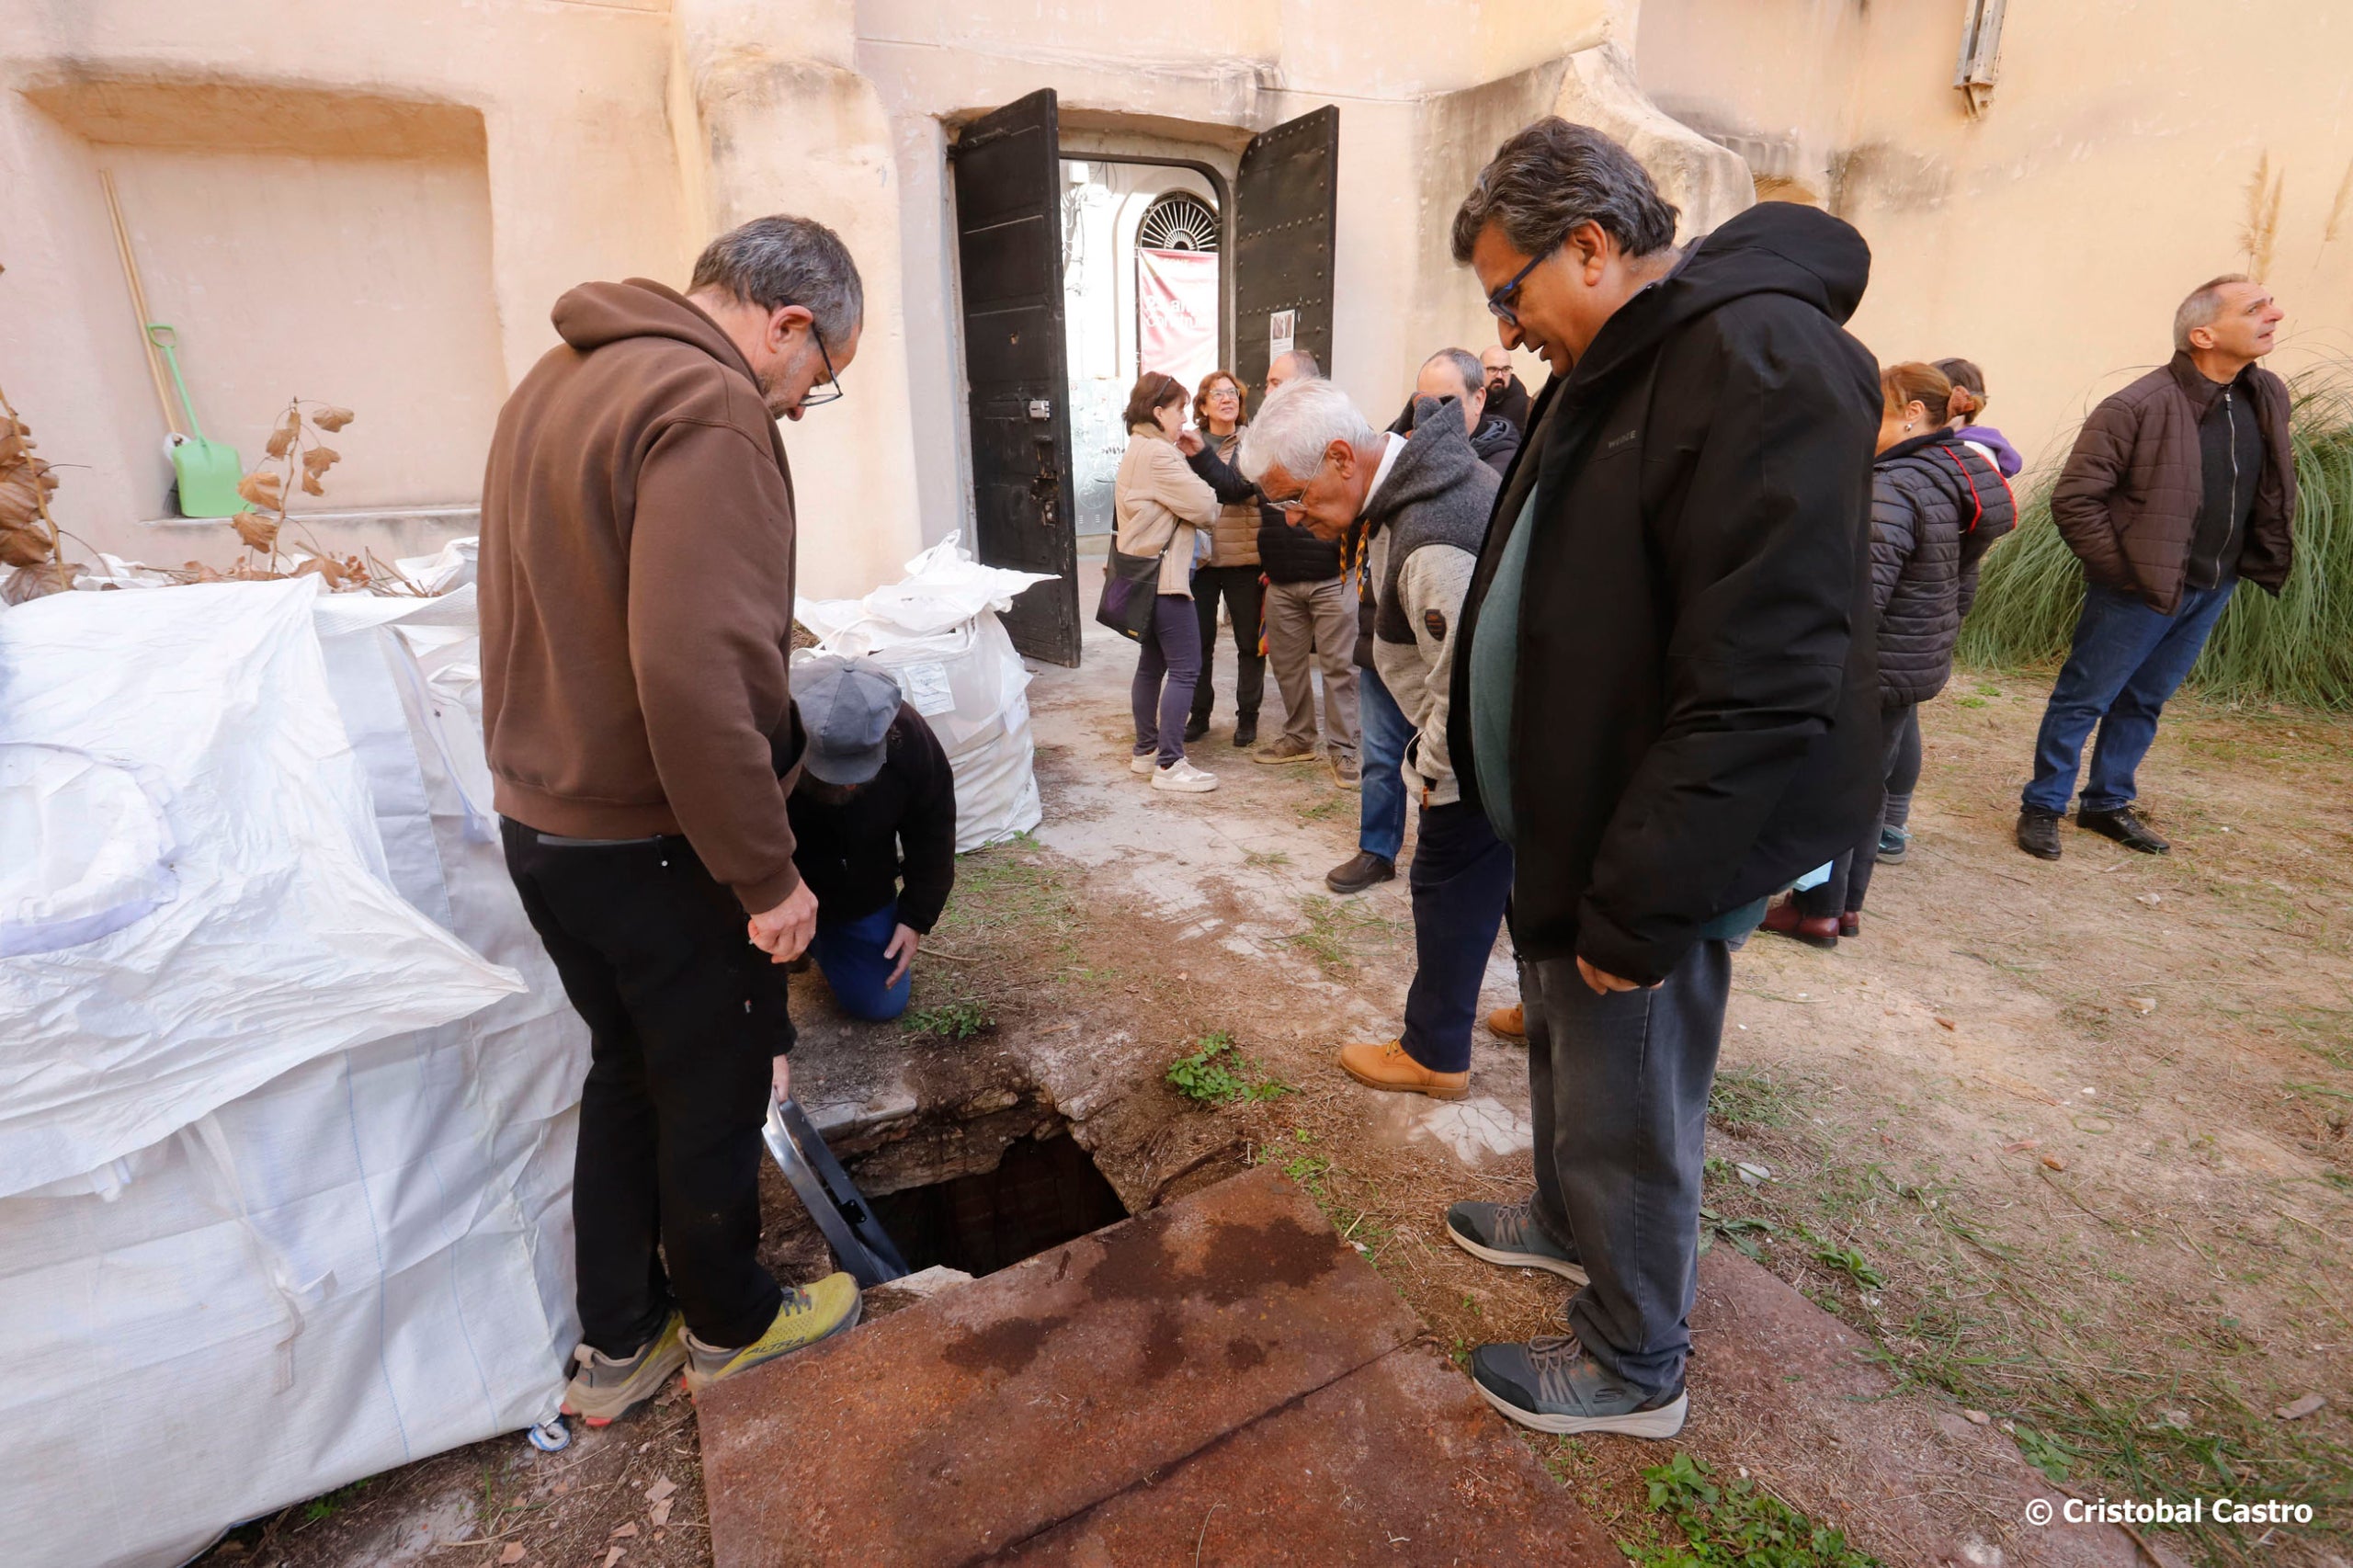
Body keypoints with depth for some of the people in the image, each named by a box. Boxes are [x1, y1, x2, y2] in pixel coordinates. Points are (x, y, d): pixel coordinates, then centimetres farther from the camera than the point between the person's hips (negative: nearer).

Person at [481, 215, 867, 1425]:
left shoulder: (558, 381, 11)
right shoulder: (709, 410, -20)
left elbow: (568, 618, 15)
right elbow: (696, 674, -30)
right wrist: (767, 873, -21)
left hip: (542, 818, 9)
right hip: (652, 845, -9)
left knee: (627, 1072, 23)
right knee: (714, 1094, 13)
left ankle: (616, 1346, 39)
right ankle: (729, 1323, 37)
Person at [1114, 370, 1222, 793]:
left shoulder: (1137, 452, 17)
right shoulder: (1158, 455, -17)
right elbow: (1205, 507, -17)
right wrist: (1200, 486, 4)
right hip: (1163, 575, -11)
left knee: (1152, 662, 15)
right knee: (1185, 667, -8)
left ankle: (1146, 749, 23)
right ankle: (1169, 764, -7)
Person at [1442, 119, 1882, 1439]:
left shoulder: (1761, 368, -21)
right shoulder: (1613, 369, 11)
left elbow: (1760, 688, -27)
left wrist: (1637, 906, -23)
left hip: (1653, 854, -9)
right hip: (1572, 817, 9)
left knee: (1631, 1114, 8)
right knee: (1566, 1049, 25)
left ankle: (1637, 1367, 32)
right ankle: (1568, 1222, 50)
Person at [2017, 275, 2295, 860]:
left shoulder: (2267, 397, 5)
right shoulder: (2139, 407, -19)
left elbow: (2275, 488, 18)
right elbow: (2073, 499, -20)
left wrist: (2265, 560, 9)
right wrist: (2121, 569, -17)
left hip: (2213, 591, 7)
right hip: (2140, 591, -7)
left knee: (2144, 703, 16)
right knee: (2084, 700, 1)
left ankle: (2108, 803, 28)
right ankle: (2042, 807, 13)